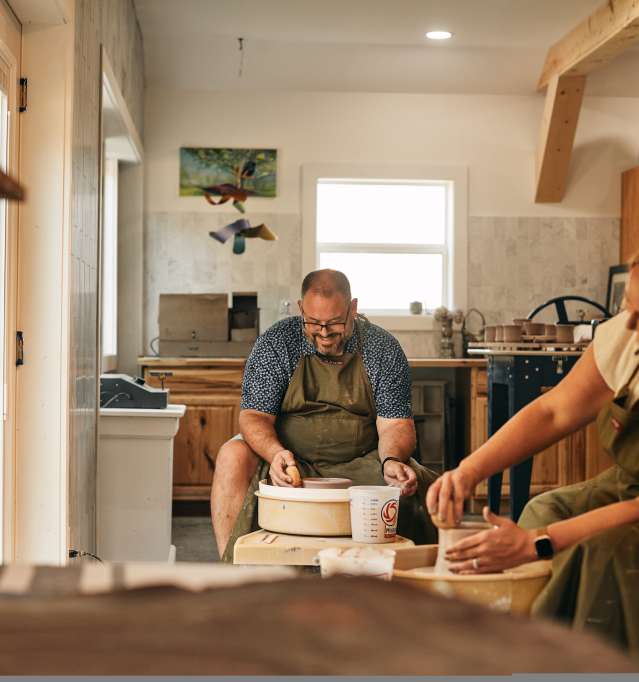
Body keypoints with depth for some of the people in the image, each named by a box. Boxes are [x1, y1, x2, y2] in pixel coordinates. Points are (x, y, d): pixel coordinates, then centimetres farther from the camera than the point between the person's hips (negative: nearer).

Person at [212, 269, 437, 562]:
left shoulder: (383, 349, -3)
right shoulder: (276, 343, -6)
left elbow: (395, 423, -5)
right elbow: (254, 416, -13)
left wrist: (391, 460, -29)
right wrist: (275, 453, -35)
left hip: (357, 466, 1)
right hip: (288, 461, 0)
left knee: (415, 483, -28)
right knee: (233, 456, -29)